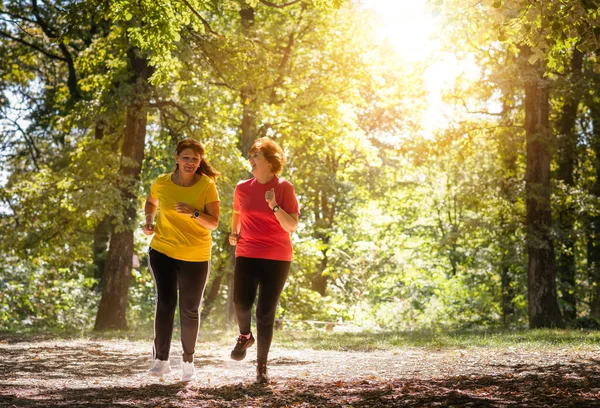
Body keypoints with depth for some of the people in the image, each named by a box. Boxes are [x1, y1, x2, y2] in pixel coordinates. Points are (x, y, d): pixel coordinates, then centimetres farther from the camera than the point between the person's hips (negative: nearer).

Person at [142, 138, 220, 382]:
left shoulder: (206, 186, -9)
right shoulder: (162, 183, -3)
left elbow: (213, 223, -13)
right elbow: (151, 203, 19)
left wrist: (193, 213, -30)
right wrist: (149, 221, 0)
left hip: (195, 256, -1)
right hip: (162, 251, 1)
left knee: (189, 309, 6)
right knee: (165, 302, -8)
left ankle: (188, 360, 21)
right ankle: (161, 359, -2)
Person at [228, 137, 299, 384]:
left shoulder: (284, 188, -3)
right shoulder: (243, 188, 7)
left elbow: (292, 226, -8)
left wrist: (274, 206, -21)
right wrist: (233, 234, 10)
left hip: (276, 258, -2)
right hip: (247, 255, 2)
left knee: (265, 313, -2)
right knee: (241, 303, -17)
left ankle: (262, 366, 10)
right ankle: (245, 336, 17)